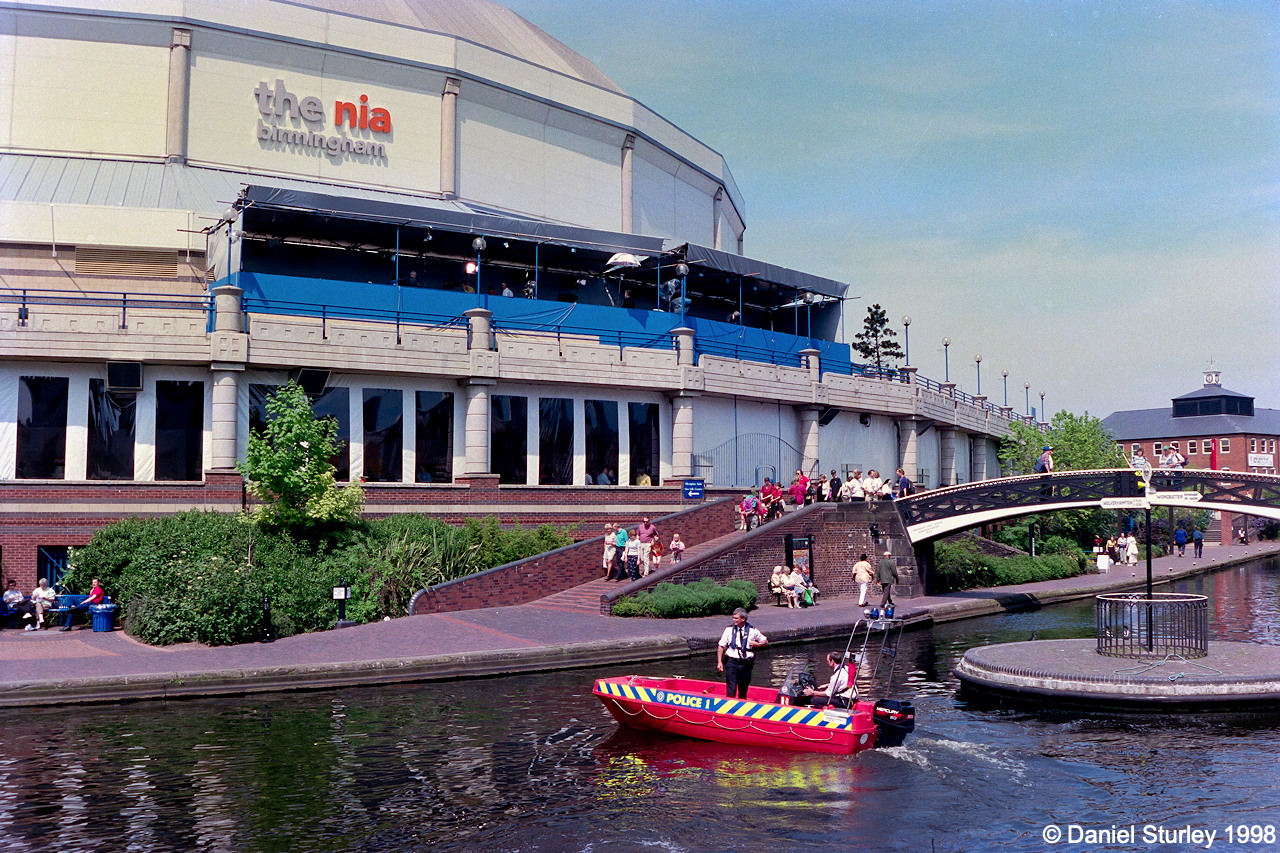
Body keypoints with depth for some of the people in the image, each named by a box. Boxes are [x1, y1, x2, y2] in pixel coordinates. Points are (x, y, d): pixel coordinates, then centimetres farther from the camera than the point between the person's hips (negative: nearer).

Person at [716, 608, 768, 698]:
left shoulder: (752, 631, 1)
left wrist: (757, 644, -7)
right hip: (732, 662, -1)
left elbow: (765, 641, 14)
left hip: (746, 663, 1)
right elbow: (721, 646, 4)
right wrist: (719, 662, -3)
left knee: (743, 690, 12)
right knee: (731, 689, -11)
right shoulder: (729, 630, 0)